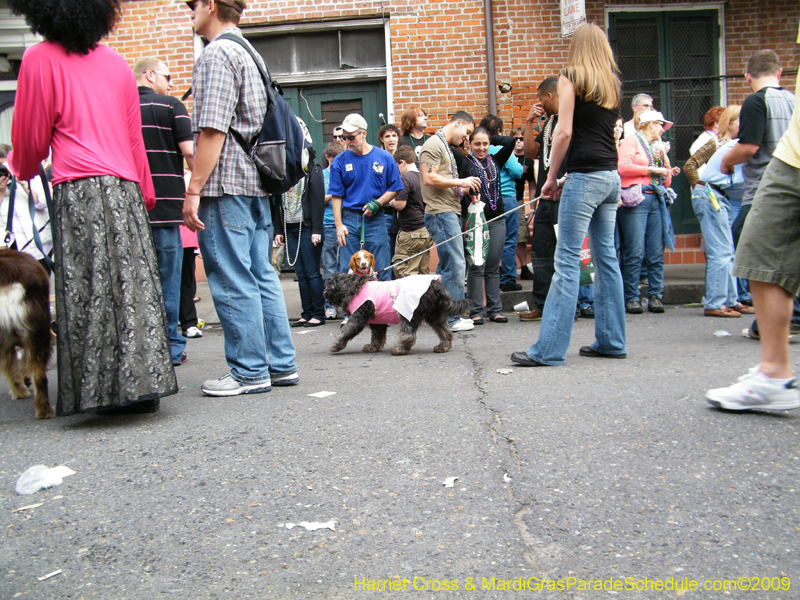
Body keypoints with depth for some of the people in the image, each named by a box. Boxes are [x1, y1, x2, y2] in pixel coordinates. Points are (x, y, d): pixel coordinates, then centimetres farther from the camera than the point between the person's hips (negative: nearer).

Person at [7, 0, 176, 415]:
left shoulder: (40, 59, 2)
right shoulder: (116, 62, 16)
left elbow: (31, 136, 7)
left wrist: (21, 167, 28)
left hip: (79, 191, -5)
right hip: (126, 191, 5)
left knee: (90, 290, -3)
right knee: (132, 287, 5)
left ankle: (106, 389, -4)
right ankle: (143, 384, 6)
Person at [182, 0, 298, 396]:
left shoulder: (217, 53, -8)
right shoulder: (250, 53, 20)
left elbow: (212, 130, -18)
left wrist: (194, 189, -17)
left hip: (225, 184, -9)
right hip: (257, 184, 9)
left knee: (233, 282, -4)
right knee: (261, 275, 11)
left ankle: (250, 371, 1)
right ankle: (281, 364, 15)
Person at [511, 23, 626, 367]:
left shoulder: (571, 77, -2)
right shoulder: (613, 84, 17)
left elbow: (564, 132, -9)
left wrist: (552, 177, -2)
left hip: (586, 176, -7)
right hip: (611, 176, 7)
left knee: (567, 260, -9)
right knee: (606, 256, 10)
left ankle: (549, 349, -8)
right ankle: (611, 341, 15)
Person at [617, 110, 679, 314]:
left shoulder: (657, 149, 26)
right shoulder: (631, 142, 6)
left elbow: (665, 183, 27)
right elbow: (623, 167, -11)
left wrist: (666, 164, 11)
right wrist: (652, 169, -5)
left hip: (656, 201, 7)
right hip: (636, 200, -7)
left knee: (656, 253, 2)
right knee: (635, 252, -10)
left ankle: (655, 296, 6)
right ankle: (631, 298, -5)